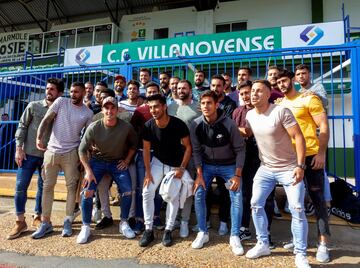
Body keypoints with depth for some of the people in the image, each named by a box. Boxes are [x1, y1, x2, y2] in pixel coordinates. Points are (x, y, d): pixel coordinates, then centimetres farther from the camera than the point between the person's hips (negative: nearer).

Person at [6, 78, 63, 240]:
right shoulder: (33, 106, 2)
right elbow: (22, 126, 1)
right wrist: (19, 148, -7)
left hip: (48, 156, 1)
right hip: (29, 153, 0)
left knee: (44, 187, 9)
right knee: (21, 187, -1)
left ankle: (38, 217, 25)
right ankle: (20, 222, 11)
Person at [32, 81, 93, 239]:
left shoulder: (88, 113, 4)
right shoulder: (61, 102, 2)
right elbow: (46, 120, -3)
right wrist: (39, 138, -19)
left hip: (71, 153, 0)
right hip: (51, 150, 1)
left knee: (71, 186, 3)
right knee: (48, 186, 6)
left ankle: (67, 222, 15)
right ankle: (45, 223, 19)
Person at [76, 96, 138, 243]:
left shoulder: (126, 127, -18)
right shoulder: (94, 127, -19)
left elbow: (133, 144, 2)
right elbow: (82, 150, -10)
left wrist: (127, 160, -4)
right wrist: (88, 171, -14)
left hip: (118, 162, 1)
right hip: (97, 161, 0)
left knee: (127, 192, -8)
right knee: (87, 192, -12)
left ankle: (124, 224, 14)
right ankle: (85, 227, 8)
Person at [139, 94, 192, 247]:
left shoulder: (178, 124, -26)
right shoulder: (148, 126, -19)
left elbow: (188, 146, -14)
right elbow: (146, 149, -7)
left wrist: (182, 168, -19)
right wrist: (148, 172, -9)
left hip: (175, 165, -2)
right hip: (157, 162, 2)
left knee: (174, 196, 1)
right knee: (147, 193, -5)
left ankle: (168, 230, 18)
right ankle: (148, 230, 9)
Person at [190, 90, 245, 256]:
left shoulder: (228, 124, -23)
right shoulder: (196, 124, -15)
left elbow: (240, 149, -15)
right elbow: (196, 150, -7)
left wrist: (237, 175, -17)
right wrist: (199, 174, -11)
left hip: (229, 165, -2)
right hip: (207, 164, 2)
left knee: (237, 197, -10)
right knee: (198, 194, -6)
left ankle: (235, 236, 7)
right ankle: (203, 233, 12)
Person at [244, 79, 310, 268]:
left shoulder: (281, 112, -19)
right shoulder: (250, 115, 0)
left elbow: (299, 137, -19)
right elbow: (247, 134, 17)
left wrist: (300, 166, -23)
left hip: (289, 168, -5)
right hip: (265, 169, 6)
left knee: (297, 210, -4)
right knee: (256, 205, 5)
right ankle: (263, 245, 23)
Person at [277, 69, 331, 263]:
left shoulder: (309, 99, -3)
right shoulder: (279, 105, 10)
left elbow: (323, 126, -7)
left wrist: (321, 153, -15)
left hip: (311, 156, -5)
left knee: (317, 199, 1)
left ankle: (323, 244, 11)